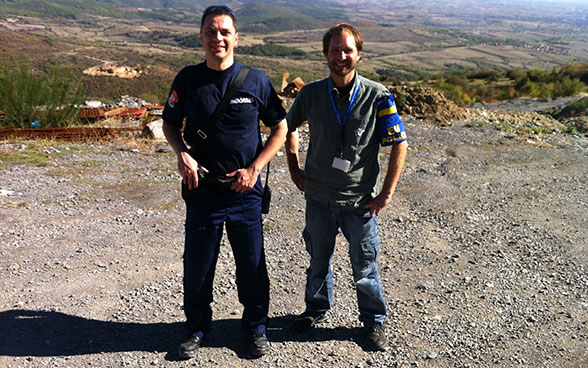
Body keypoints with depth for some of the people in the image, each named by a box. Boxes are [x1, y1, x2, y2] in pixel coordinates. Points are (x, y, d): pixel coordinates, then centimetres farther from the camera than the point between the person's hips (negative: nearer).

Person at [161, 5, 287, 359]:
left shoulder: (256, 80, -4)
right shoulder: (187, 79, 0)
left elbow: (280, 128, 3)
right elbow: (170, 123, 12)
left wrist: (254, 169, -7)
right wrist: (182, 153, -8)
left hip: (245, 191, -1)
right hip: (202, 188, 1)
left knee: (252, 263, 10)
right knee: (197, 265, 10)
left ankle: (256, 325, 33)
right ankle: (198, 326, 33)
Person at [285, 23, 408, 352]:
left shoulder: (377, 96, -9)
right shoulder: (311, 94, -3)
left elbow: (399, 145, -5)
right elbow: (289, 127, 15)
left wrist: (386, 194, -7)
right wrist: (295, 168, 9)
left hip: (360, 200, -2)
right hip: (319, 197, 2)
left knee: (365, 264, 11)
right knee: (319, 258, 18)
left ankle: (375, 321, 32)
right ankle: (317, 308, 41)